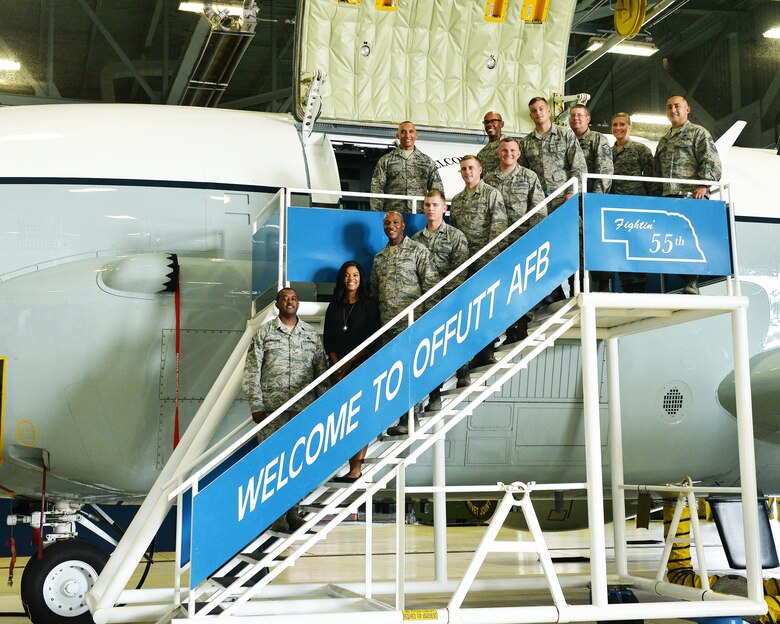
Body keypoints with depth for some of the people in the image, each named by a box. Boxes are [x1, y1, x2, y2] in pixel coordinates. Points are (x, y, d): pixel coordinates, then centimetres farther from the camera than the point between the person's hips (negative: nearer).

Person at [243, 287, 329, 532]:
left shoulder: (312, 334, 13)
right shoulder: (264, 332, 7)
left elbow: (321, 371, 13)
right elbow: (252, 371, 2)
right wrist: (256, 406, -6)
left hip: (304, 409, 2)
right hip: (272, 409, -2)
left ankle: (294, 514, 12)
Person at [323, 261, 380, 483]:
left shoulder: (368, 306, 3)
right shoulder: (334, 306, 14)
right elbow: (328, 340, 9)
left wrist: (348, 364, -8)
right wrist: (337, 365, -5)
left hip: (361, 367, -4)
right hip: (338, 369, 4)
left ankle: (355, 468, -9)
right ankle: (354, 468, -3)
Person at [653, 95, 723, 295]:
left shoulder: (698, 133, 8)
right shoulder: (663, 141, 27)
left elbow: (711, 161, -3)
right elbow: (657, 170, 28)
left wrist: (703, 184, -15)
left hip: (691, 195, -6)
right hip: (668, 196, 6)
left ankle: (692, 284, -12)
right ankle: (687, 282, 2)